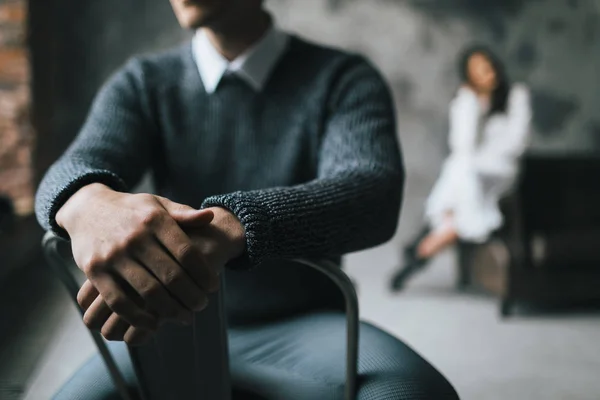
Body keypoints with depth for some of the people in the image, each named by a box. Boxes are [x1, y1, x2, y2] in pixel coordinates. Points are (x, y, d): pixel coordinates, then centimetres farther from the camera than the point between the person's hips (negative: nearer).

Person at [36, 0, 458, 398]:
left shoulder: (345, 79, -4)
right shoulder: (141, 84, 3)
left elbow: (375, 194, -23)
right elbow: (75, 171, -16)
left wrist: (228, 226, -42)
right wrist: (90, 203, -42)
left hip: (305, 333, -1)